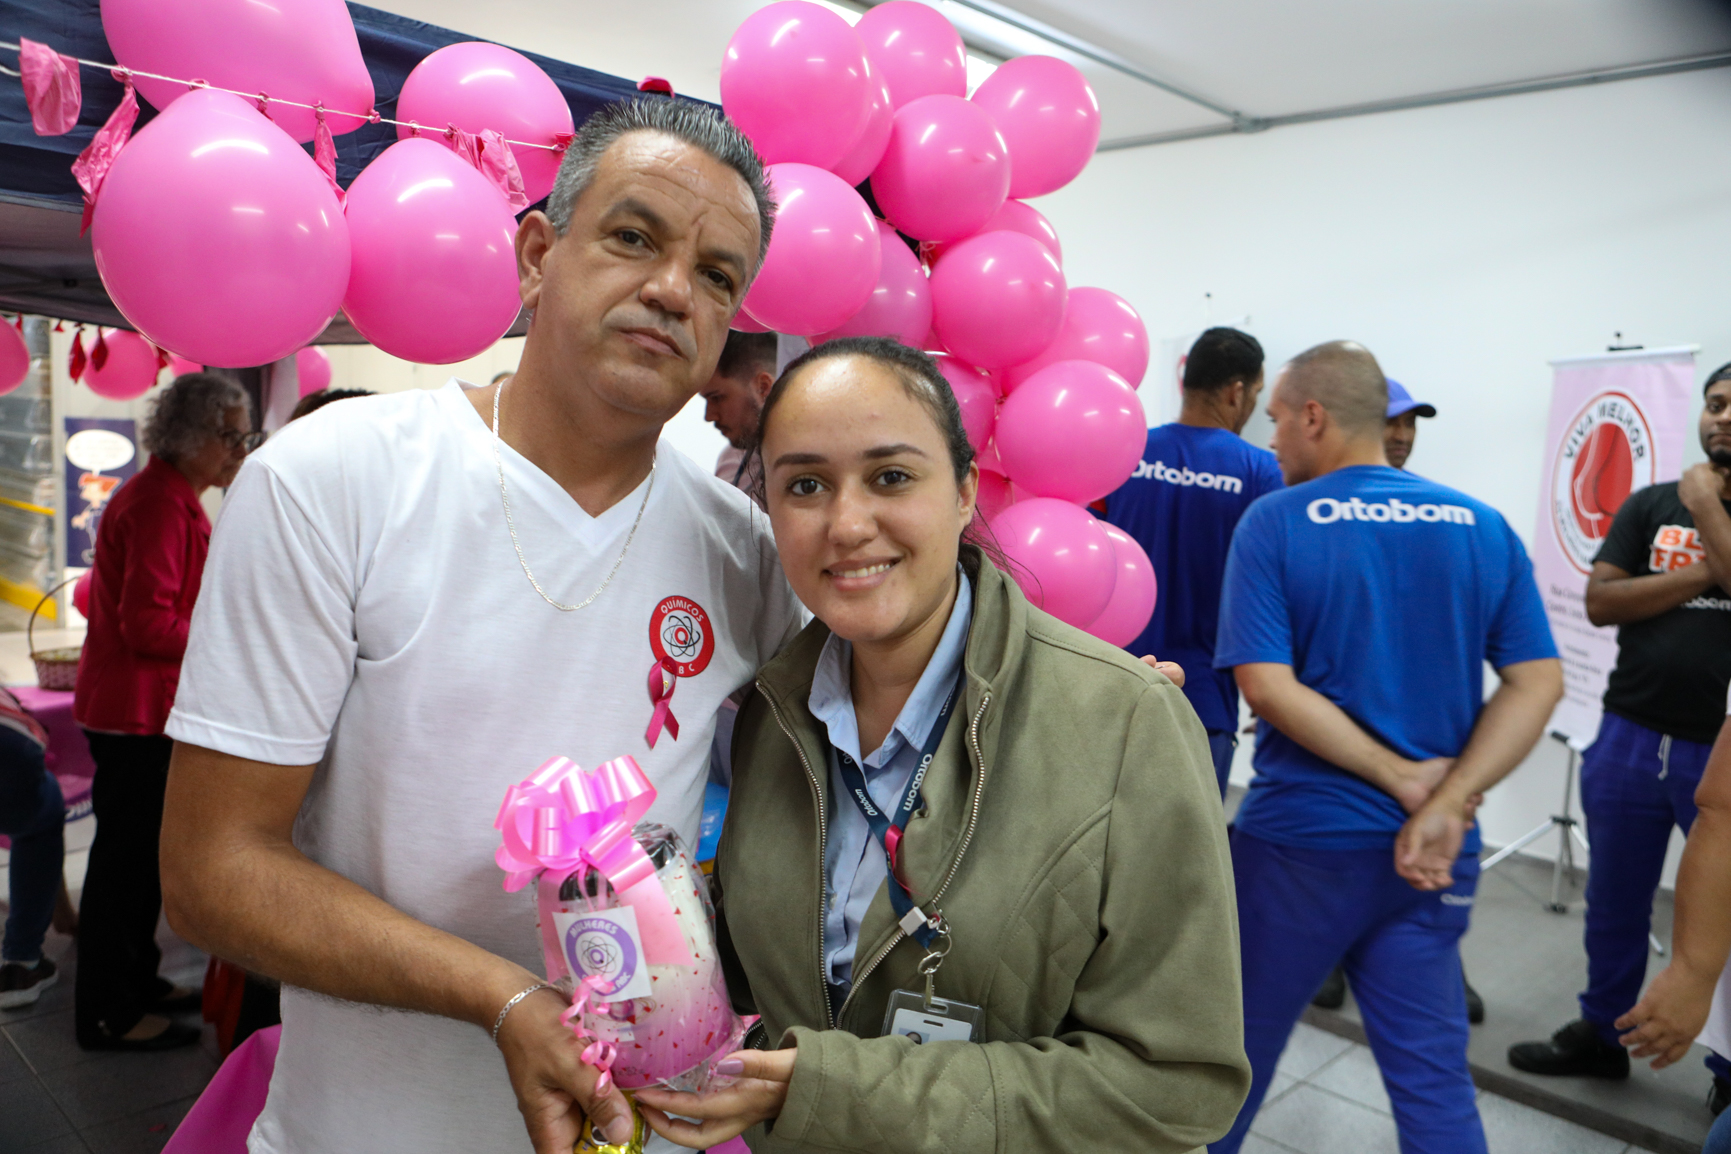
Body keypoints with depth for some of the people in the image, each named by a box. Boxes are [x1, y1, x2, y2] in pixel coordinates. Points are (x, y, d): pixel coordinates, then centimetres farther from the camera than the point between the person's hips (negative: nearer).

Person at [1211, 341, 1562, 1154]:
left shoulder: (1274, 522, -10)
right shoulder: (1483, 527, 2)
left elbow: (1265, 683, -17)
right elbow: (1538, 683, -2)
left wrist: (1406, 777, -12)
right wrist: (1445, 804, -10)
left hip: (1299, 838, -3)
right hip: (1437, 851, 4)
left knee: (1237, 1048, 16)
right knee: (1434, 1075, 14)